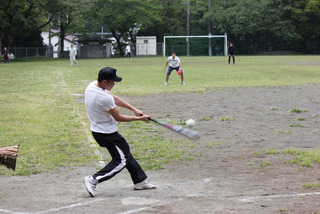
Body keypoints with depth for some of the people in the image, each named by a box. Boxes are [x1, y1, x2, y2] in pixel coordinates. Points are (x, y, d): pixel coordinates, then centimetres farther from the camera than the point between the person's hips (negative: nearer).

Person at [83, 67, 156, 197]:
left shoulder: (92, 85, -2)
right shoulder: (105, 98, -30)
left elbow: (115, 99, 6)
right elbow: (118, 117, -17)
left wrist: (133, 109, 3)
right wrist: (138, 118, -5)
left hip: (97, 130, 10)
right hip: (107, 133, -10)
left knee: (125, 153, 19)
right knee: (121, 160, 1)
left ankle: (140, 181, 28)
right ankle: (93, 180, -5)